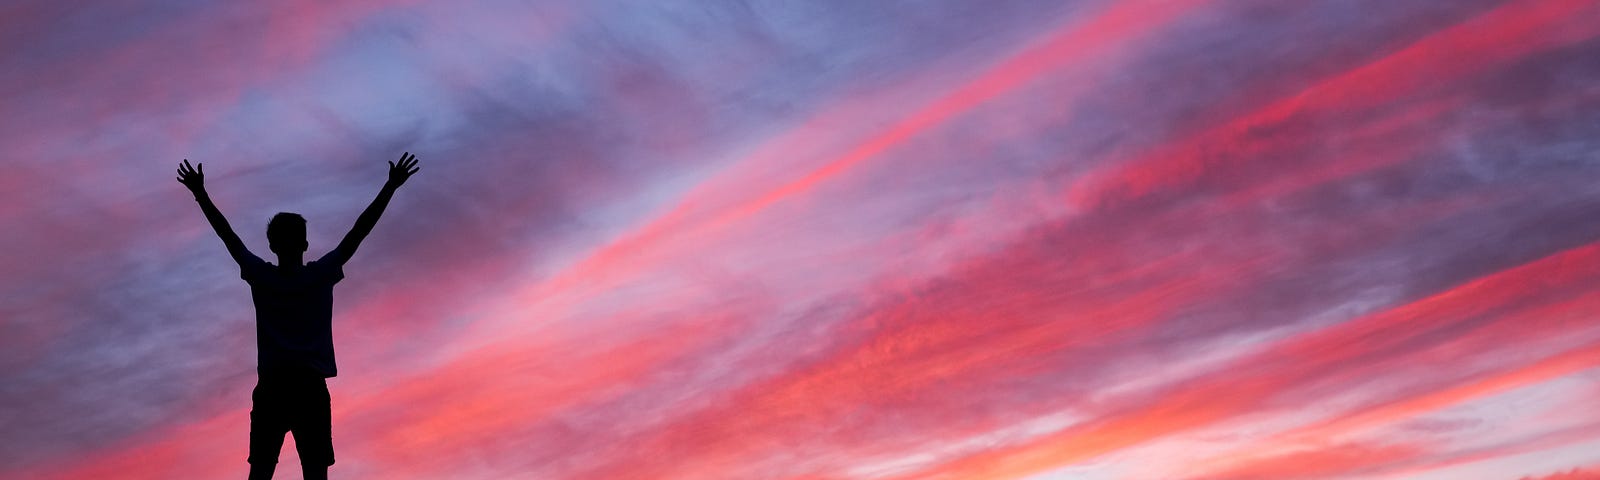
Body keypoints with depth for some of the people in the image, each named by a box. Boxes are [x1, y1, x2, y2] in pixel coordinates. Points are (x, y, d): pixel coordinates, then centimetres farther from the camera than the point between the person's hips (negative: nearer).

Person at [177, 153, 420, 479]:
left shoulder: (260, 277, 3)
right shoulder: (321, 276, 0)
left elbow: (226, 234, 12)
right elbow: (358, 232, 2)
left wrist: (200, 193, 23)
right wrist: (391, 186, 6)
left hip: (271, 389, 2)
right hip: (310, 390, -2)